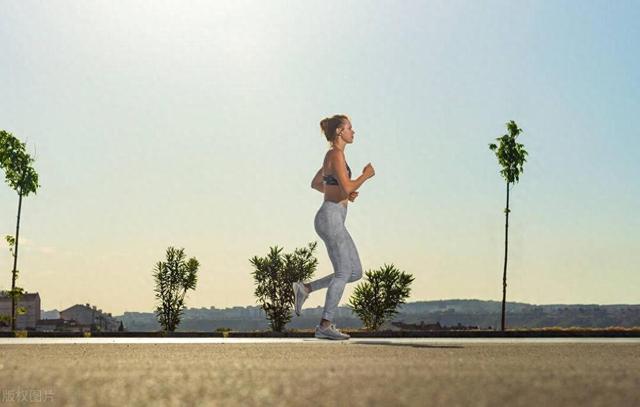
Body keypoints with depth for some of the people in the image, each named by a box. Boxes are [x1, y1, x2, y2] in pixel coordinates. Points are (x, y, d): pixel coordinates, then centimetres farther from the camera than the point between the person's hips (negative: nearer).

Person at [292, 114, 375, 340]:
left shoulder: (333, 155, 18)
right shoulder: (337, 154, -11)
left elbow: (315, 183, 29)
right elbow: (347, 188, -20)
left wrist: (345, 193, 21)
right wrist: (366, 175, -3)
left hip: (332, 219, 10)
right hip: (331, 217, -10)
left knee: (356, 272, 8)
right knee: (344, 272, -6)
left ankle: (305, 288, 9)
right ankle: (325, 326, -3)